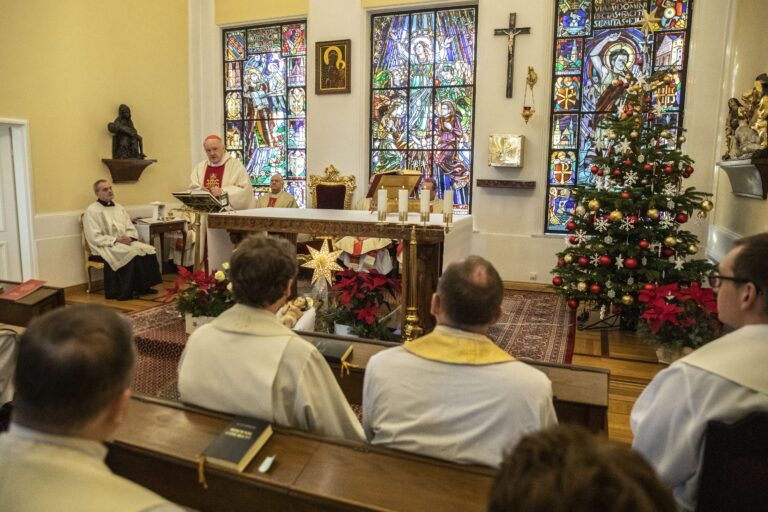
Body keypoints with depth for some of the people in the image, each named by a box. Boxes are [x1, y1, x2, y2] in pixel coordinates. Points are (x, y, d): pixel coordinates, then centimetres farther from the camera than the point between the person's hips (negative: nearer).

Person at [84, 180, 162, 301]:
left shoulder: (118, 208, 16)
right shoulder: (92, 211, -4)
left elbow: (131, 229, 14)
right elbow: (94, 237, -12)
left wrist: (129, 237, -8)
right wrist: (116, 240, -19)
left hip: (125, 242, 6)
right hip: (106, 246, -6)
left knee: (148, 250, -19)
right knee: (132, 253, -32)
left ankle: (143, 286, -13)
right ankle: (126, 292, -23)